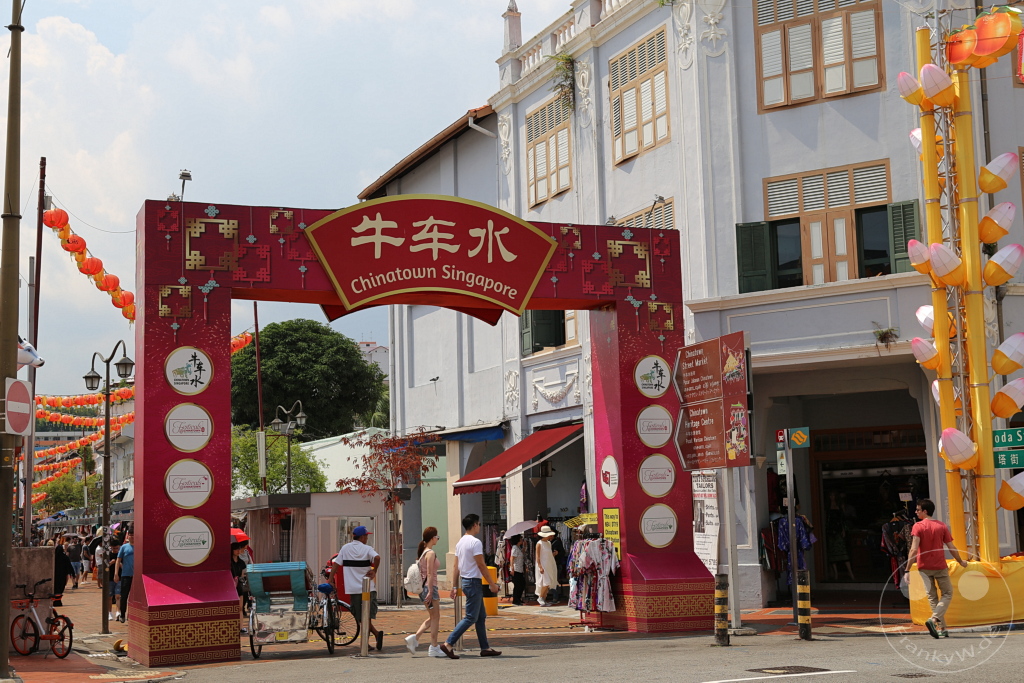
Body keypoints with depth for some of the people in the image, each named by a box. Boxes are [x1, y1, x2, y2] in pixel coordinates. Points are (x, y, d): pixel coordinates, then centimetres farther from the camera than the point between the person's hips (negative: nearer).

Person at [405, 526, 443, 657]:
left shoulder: (423, 552, 13)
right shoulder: (431, 553, -14)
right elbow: (430, 574, -19)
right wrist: (430, 592, -20)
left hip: (423, 587, 9)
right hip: (430, 587, -9)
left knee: (432, 618, 14)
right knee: (435, 618, 0)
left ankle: (414, 638, 3)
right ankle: (434, 648, 4)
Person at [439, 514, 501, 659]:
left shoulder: (460, 542, 12)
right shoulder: (475, 542, -15)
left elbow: (456, 567, 13)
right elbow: (481, 565, -17)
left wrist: (454, 586, 14)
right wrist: (492, 584, -12)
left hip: (465, 581, 10)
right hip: (474, 582, -10)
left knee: (481, 616, 13)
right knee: (471, 617, -7)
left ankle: (485, 648, 15)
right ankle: (448, 644, -11)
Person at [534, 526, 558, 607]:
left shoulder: (549, 543, 13)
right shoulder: (539, 543, -10)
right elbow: (538, 556, -13)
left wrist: (554, 554, 6)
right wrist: (540, 567, -20)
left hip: (550, 566, 8)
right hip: (543, 565, -8)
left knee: (548, 584, 5)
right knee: (546, 582, -16)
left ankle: (544, 600, 10)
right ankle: (540, 598, -3)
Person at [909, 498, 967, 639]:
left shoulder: (918, 526, -6)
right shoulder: (942, 526, 0)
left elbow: (914, 549, -15)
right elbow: (952, 548, 2)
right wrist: (961, 561, 20)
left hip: (924, 567, 0)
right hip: (940, 566, 0)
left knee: (932, 597, 10)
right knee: (947, 593, 12)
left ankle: (941, 628, 7)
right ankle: (934, 619, -11)